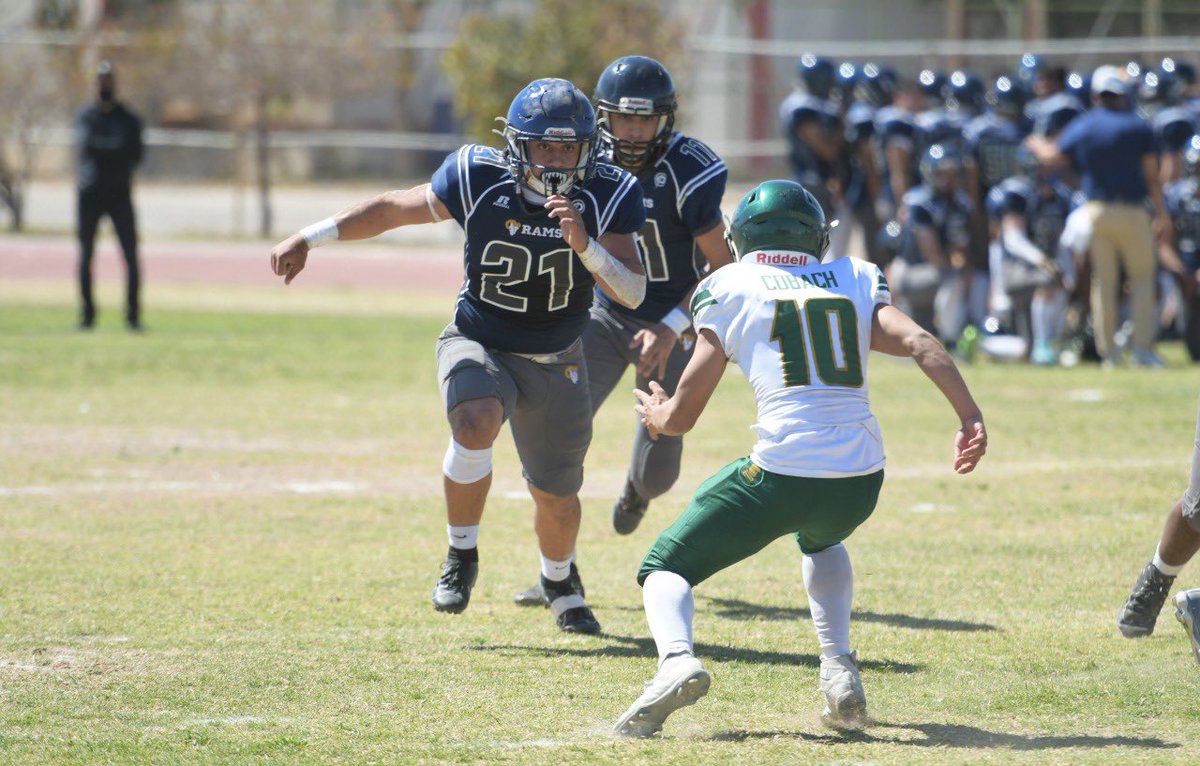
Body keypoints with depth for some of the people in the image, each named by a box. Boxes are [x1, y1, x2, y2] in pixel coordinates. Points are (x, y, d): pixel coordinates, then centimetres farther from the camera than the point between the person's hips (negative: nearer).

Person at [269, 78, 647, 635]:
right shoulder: (478, 180, -18)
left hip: (555, 364, 2)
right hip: (478, 344, -2)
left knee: (556, 498, 8)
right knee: (476, 423, -34)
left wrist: (583, 243, -36)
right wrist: (310, 238, -10)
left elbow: (633, 294, -21)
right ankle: (461, 556, -12)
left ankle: (559, 581, 43)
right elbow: (391, 210, -6)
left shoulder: (607, 197, -16)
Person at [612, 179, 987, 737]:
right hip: (861, 480, 4)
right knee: (820, 538, 40)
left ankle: (676, 659, -18)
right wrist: (970, 419, -6)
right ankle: (839, 670, 20)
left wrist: (655, 413, 31)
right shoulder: (856, 280, 18)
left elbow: (680, 416, 9)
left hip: (781, 472, -4)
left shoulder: (729, 289, 10)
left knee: (666, 567, 14)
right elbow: (921, 344, 0)